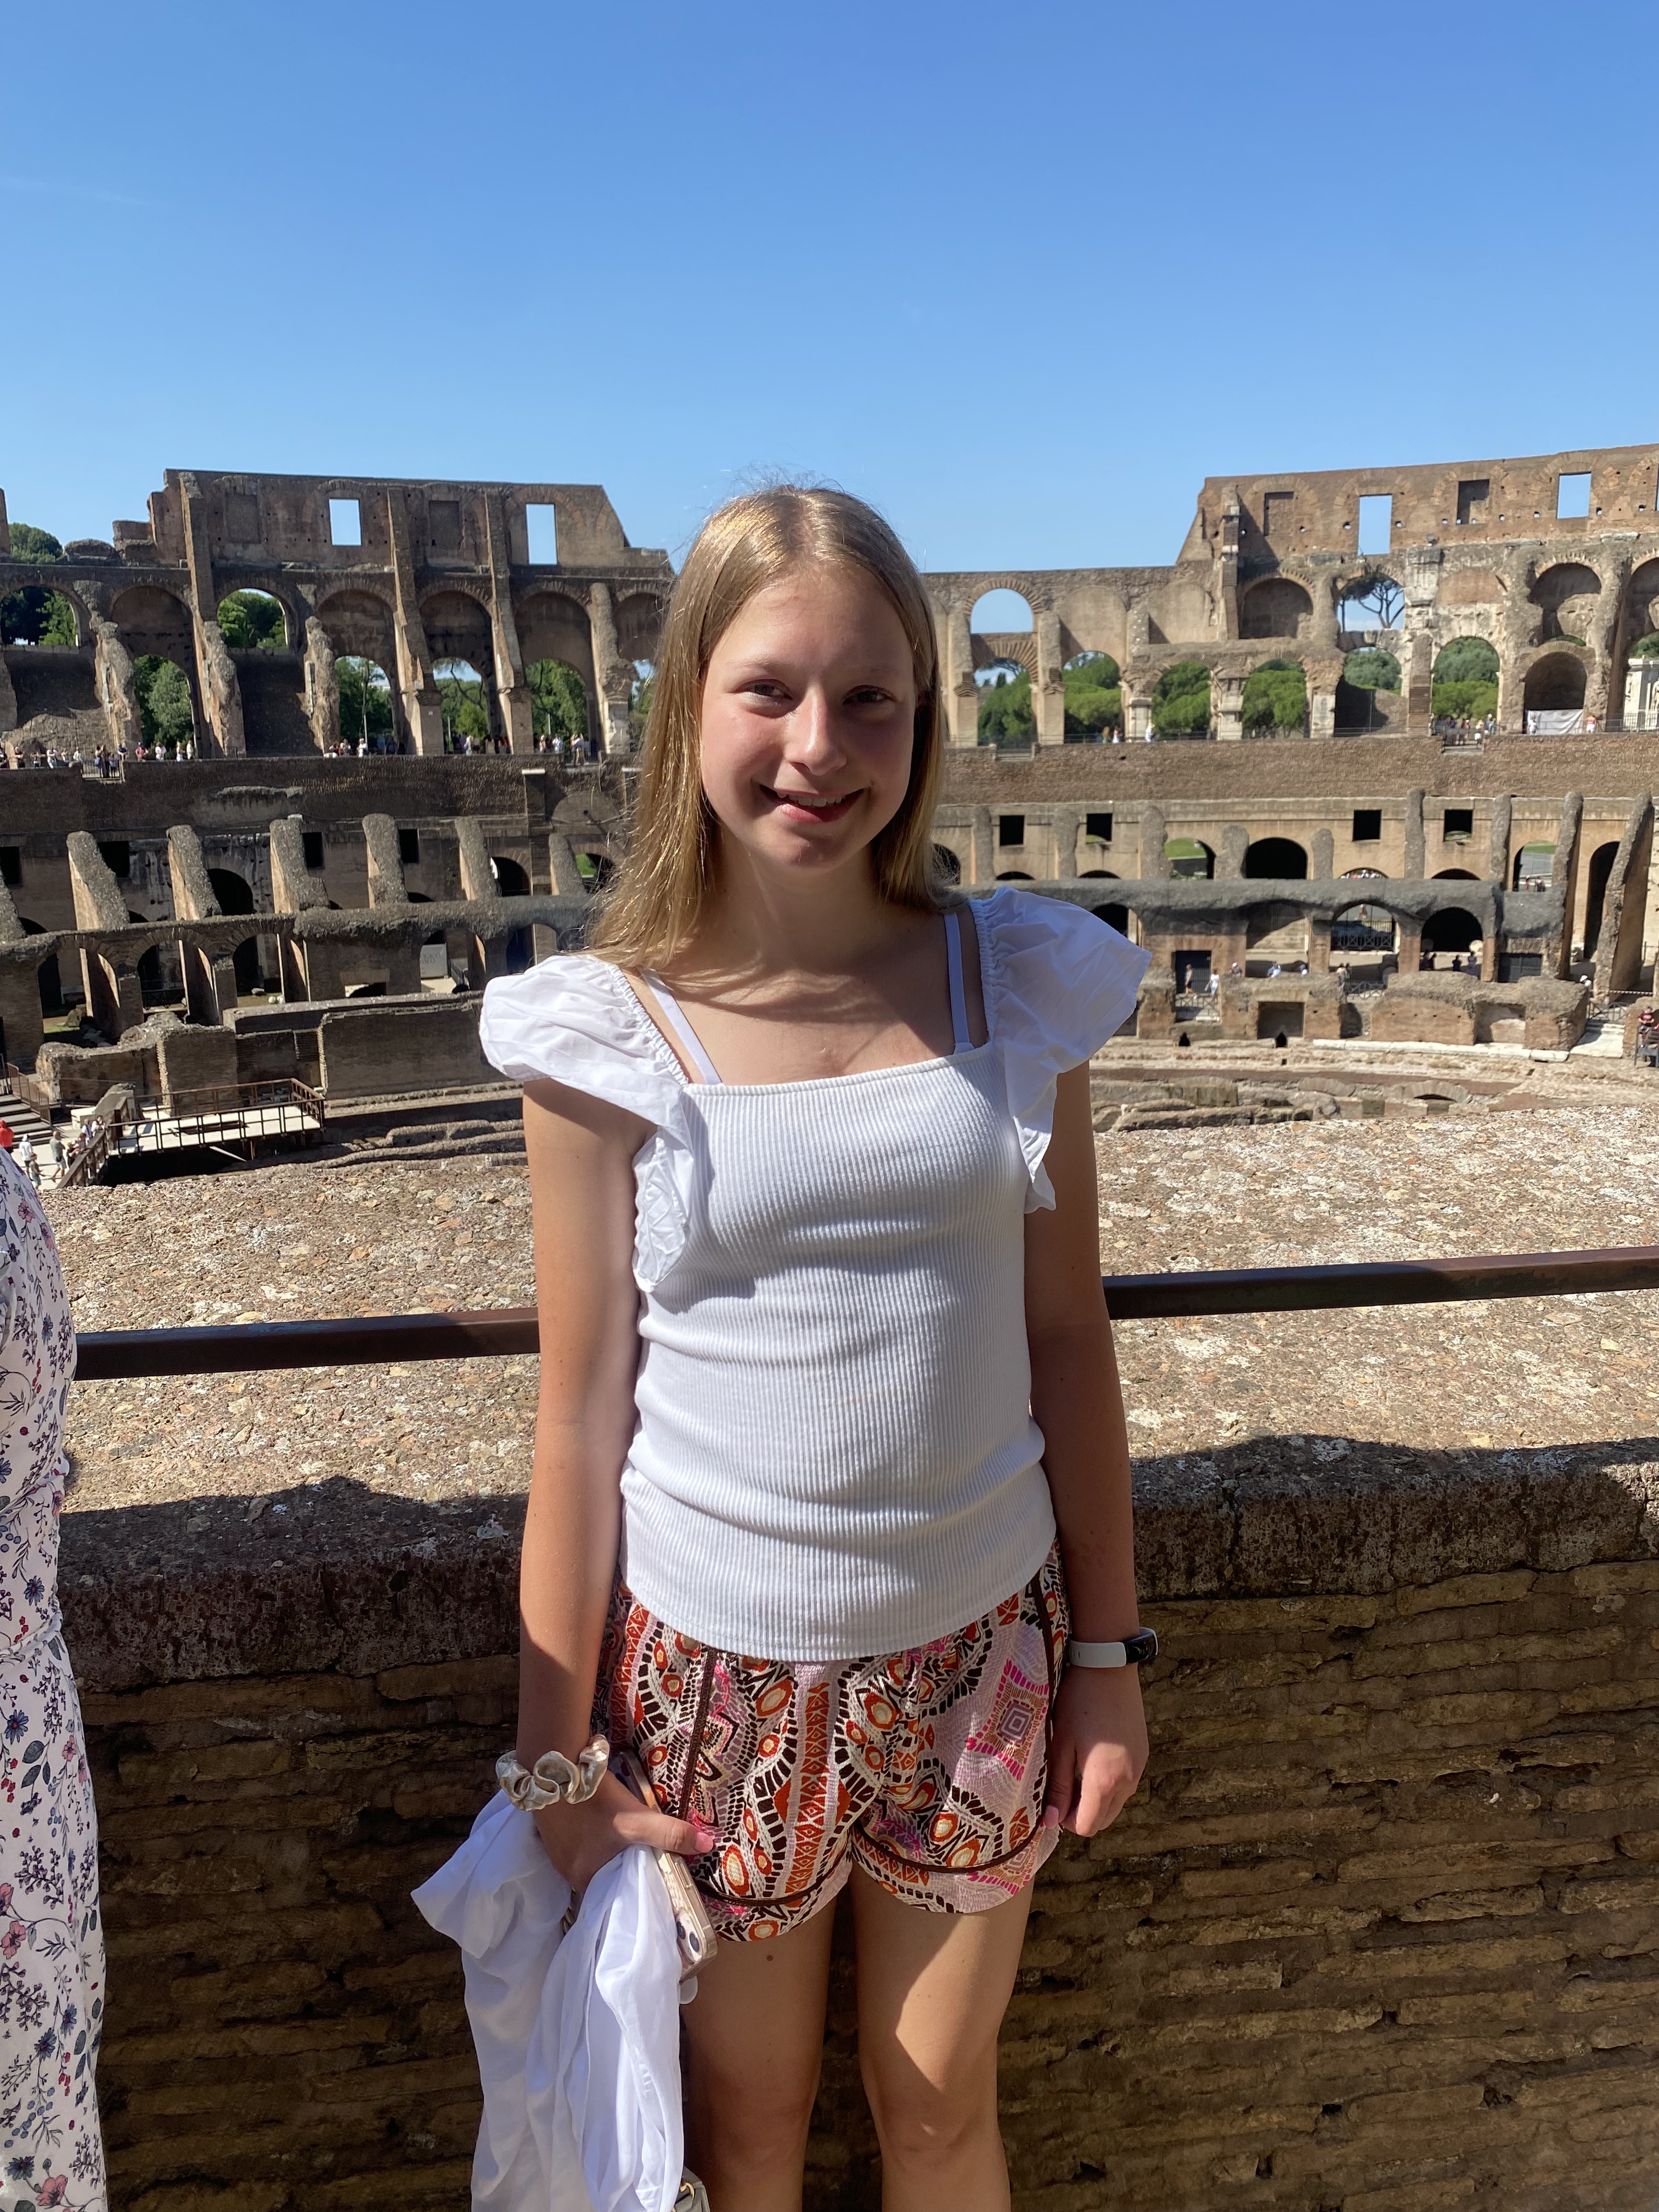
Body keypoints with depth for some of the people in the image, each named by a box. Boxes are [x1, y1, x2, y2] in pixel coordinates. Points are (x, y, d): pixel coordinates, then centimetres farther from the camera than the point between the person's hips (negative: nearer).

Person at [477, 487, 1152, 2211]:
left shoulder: (1015, 986, -6)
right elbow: (581, 1415, -8)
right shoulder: (610, 1033, -12)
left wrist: (1107, 1650, 5)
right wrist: (559, 1758, -2)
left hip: (979, 1652, 2)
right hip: (716, 1671, -1)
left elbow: (1067, 1341, 1)